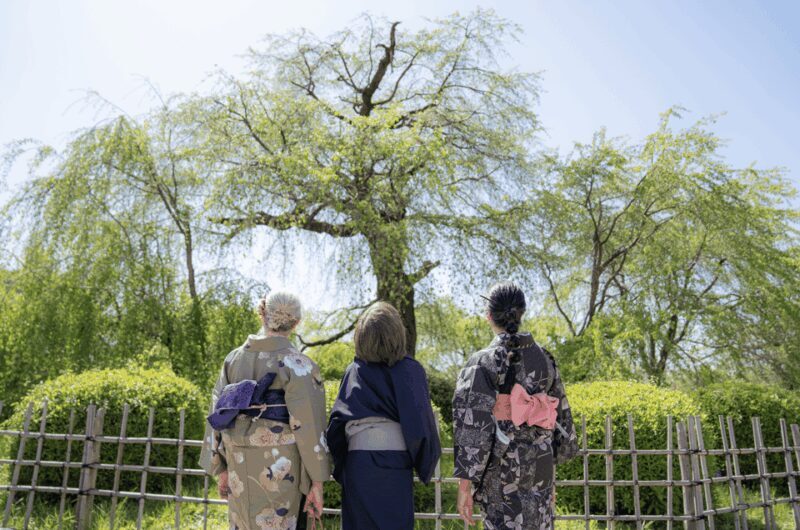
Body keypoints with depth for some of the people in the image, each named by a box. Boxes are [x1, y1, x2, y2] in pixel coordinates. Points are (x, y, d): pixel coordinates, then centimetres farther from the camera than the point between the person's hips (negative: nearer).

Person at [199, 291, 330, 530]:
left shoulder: (234, 358, 5)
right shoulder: (297, 364, -9)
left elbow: (218, 416, 7)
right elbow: (308, 427, -12)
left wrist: (222, 468, 15)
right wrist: (317, 481, -6)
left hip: (240, 465, 5)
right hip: (279, 468, -4)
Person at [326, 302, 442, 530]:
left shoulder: (354, 372, 1)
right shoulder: (411, 370, -6)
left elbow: (338, 421, -1)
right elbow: (421, 419, -9)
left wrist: (339, 466, 10)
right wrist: (427, 464, 5)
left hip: (358, 461, 2)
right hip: (396, 461, -2)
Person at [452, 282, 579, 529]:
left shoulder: (481, 363, -12)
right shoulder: (543, 358, 2)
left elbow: (472, 427, -16)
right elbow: (560, 412, 10)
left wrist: (464, 484, -12)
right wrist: (554, 456, 22)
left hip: (499, 470, -4)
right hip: (540, 469, 4)